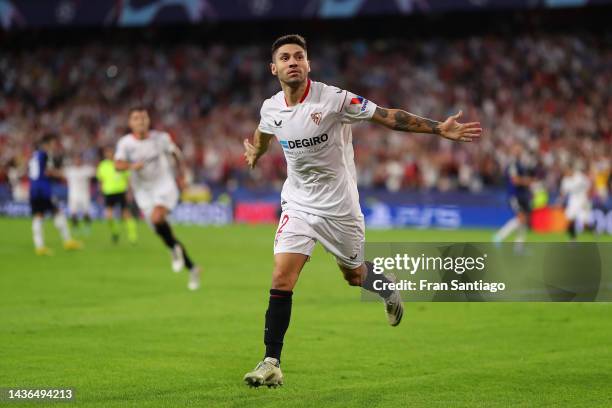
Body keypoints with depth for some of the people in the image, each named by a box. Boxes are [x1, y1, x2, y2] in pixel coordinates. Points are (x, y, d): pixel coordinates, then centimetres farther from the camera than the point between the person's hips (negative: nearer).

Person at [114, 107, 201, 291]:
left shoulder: (160, 138, -4)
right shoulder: (125, 143, -5)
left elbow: (176, 154, 13)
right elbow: (117, 165, -18)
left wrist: (182, 176, 12)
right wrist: (132, 166, -37)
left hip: (165, 186, -3)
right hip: (144, 192, 3)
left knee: (157, 217, -31)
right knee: (163, 232, 2)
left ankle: (175, 249, -5)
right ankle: (191, 268, 15)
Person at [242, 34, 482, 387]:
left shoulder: (333, 99, -18)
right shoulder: (271, 109, -4)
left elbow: (387, 116, -19)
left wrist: (438, 129, -26)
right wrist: (254, 154, 42)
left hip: (340, 206, -2)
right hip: (299, 205, 2)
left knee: (355, 275, 14)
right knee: (281, 278, -14)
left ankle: (388, 289, 51)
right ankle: (272, 363, -10)